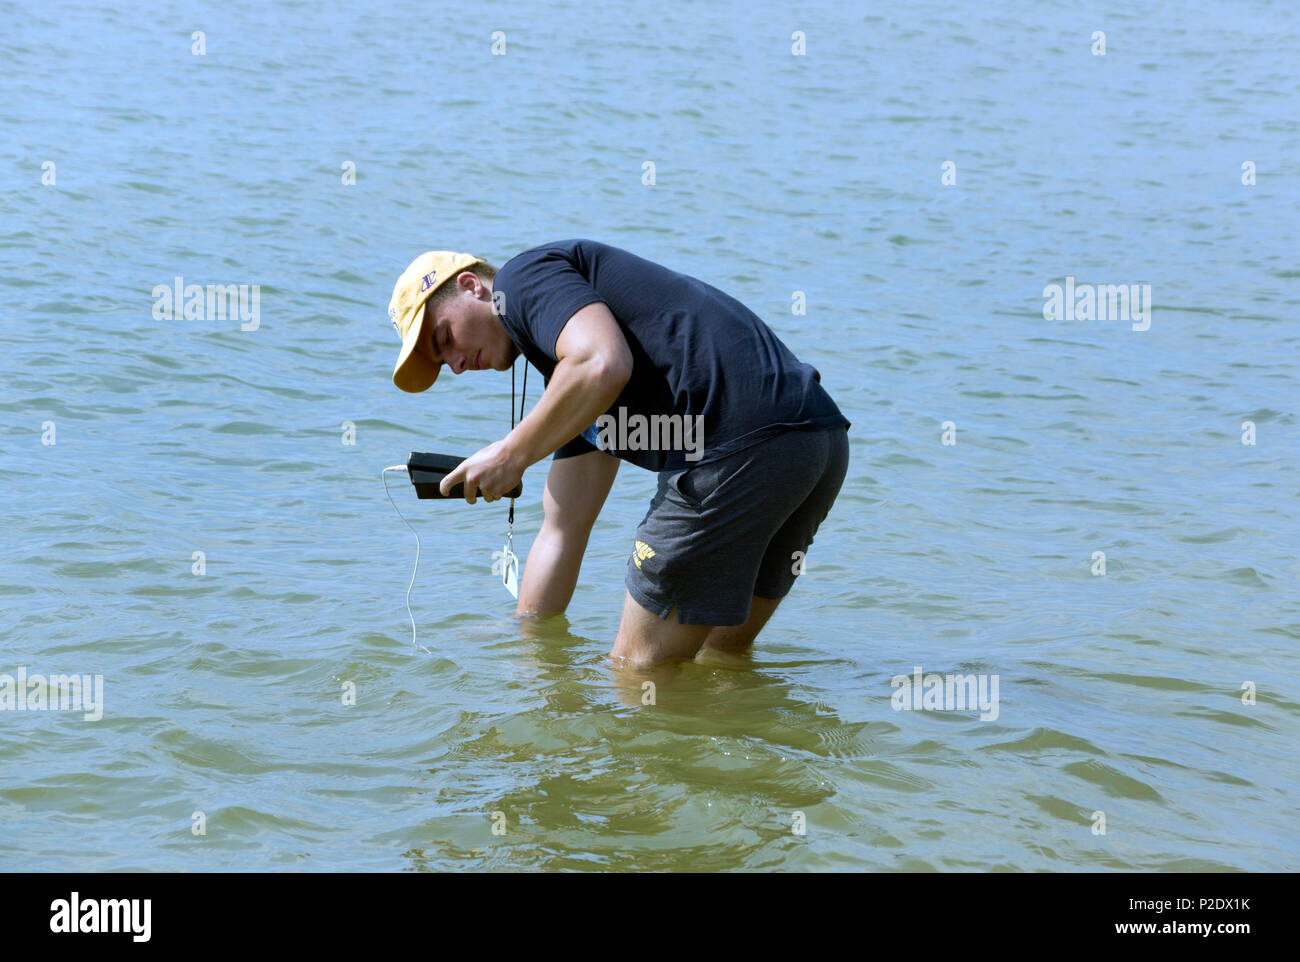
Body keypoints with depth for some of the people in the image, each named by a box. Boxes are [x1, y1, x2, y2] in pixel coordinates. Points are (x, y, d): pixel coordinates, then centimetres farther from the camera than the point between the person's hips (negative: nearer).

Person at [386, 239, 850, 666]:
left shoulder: (524, 276, 6)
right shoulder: (573, 386, 32)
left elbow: (604, 365, -16)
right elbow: (563, 531, 31)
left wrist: (511, 455, -3)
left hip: (741, 440, -10)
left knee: (639, 669, 3)